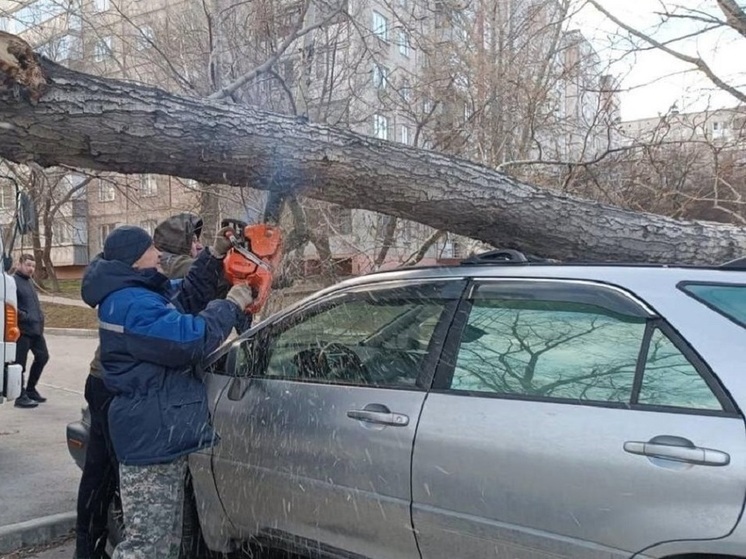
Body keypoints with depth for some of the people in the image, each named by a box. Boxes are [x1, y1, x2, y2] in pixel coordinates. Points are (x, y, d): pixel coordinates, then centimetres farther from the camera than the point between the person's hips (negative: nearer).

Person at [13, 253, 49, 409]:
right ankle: (21, 397, 6)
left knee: (42, 356, 15)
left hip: (36, 328, 9)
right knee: (20, 363, -1)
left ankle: (30, 389, 29)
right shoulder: (13, 281, -11)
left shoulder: (29, 281, 18)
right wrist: (24, 316, -23)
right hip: (22, 330, -9)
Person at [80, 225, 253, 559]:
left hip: (157, 433, 11)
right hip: (151, 436, -11)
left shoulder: (138, 293, 11)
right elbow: (190, 338, -26)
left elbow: (186, 296, 21)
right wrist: (232, 305, -13)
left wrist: (216, 256, 8)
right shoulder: (132, 304, -22)